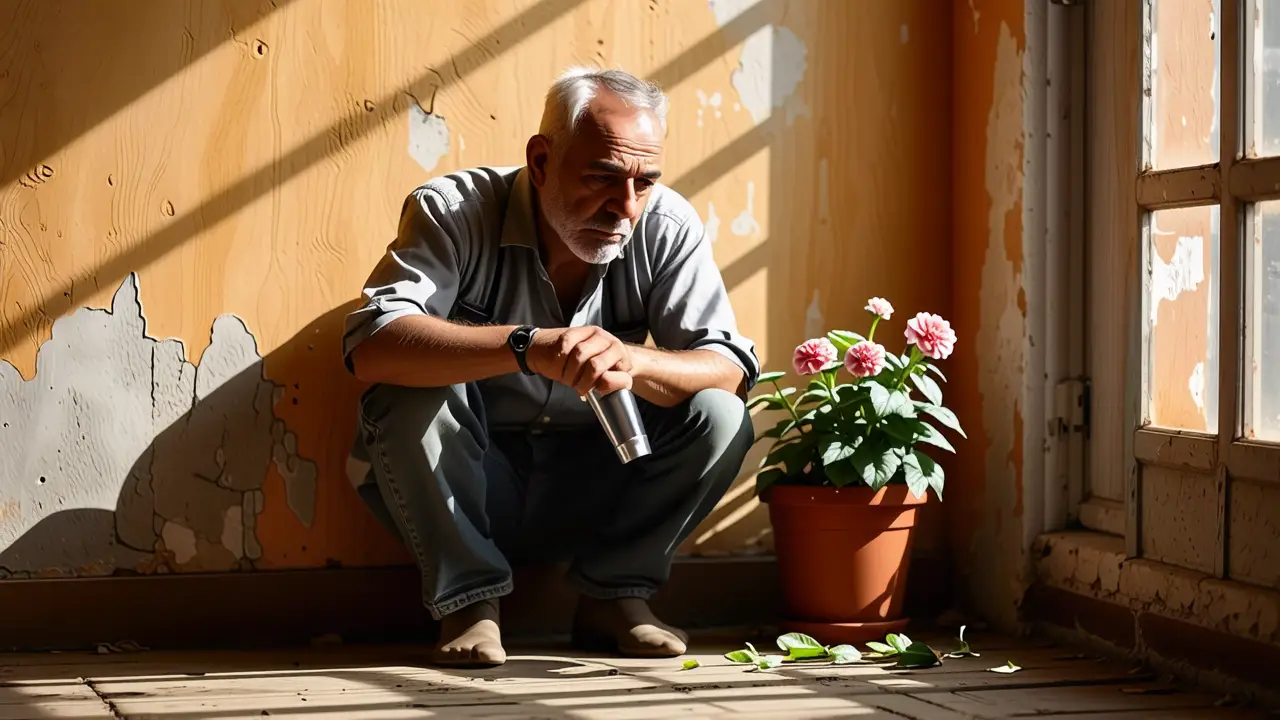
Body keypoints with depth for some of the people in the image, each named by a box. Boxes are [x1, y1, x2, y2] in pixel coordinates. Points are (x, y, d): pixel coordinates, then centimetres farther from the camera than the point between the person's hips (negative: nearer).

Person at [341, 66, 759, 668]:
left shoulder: (666, 227, -9)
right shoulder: (455, 211, -18)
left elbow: (731, 369, -15)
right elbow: (371, 347, -33)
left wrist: (632, 362, -37)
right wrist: (526, 346, -46)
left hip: (592, 495, 3)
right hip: (465, 492, -2)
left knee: (718, 416, -18)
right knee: (413, 394, -31)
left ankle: (614, 596, -1)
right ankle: (468, 601, -12)